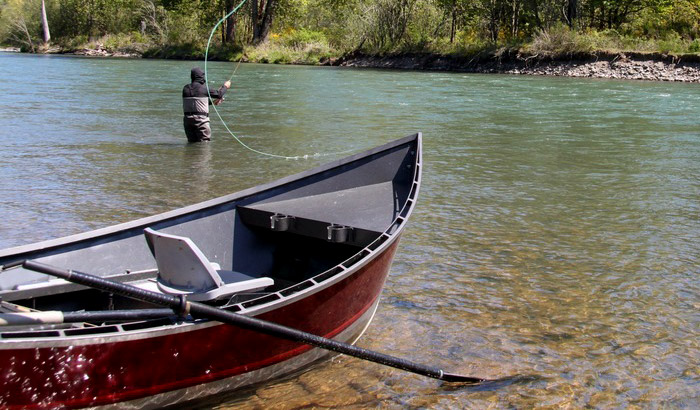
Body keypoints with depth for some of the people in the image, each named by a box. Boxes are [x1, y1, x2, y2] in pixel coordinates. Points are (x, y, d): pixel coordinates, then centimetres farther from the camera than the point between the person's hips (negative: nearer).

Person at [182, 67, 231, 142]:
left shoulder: (186, 88, 8)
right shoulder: (203, 88, -9)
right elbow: (219, 94, 6)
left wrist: (212, 102, 28)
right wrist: (225, 86, 26)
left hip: (187, 119, 6)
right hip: (200, 119, -6)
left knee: (192, 142, 13)